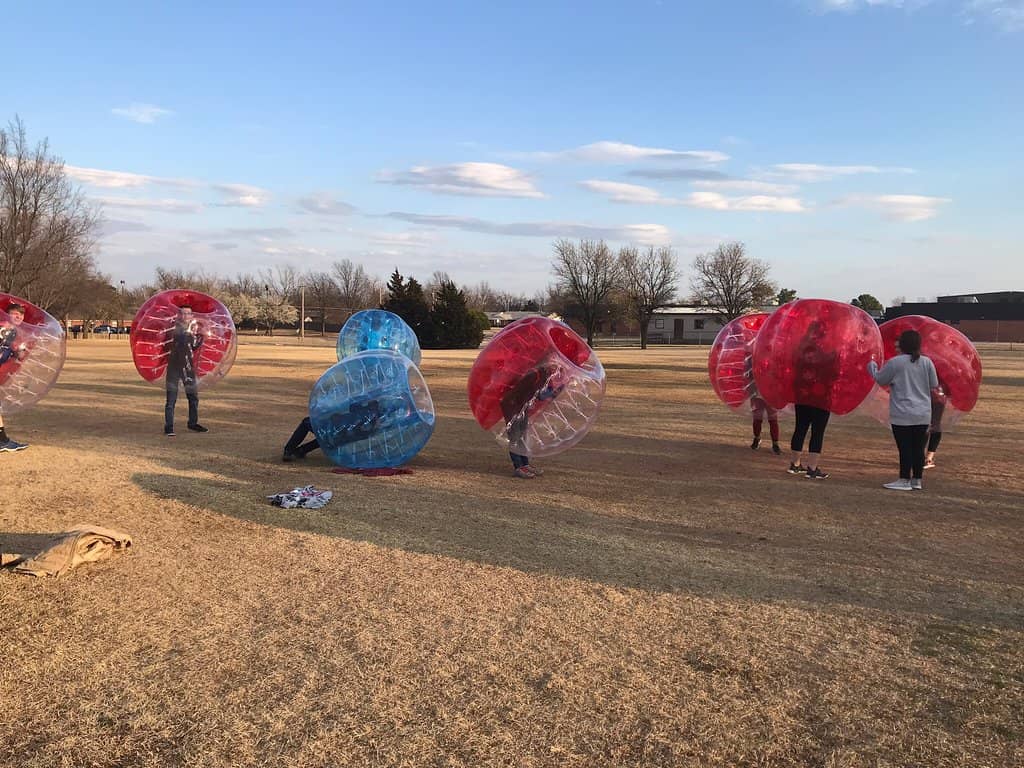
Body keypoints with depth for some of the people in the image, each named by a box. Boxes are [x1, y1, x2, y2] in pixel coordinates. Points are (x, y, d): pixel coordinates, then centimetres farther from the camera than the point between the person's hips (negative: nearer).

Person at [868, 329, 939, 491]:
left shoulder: (894, 362, -10)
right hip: (923, 415, 5)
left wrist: (872, 367, 19)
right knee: (918, 448, 10)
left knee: (905, 448, 0)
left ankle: (904, 480, 5)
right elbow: (934, 387, 8)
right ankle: (917, 480, 18)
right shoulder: (927, 362, 2)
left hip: (902, 415, -5)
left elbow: (880, 380, 1)